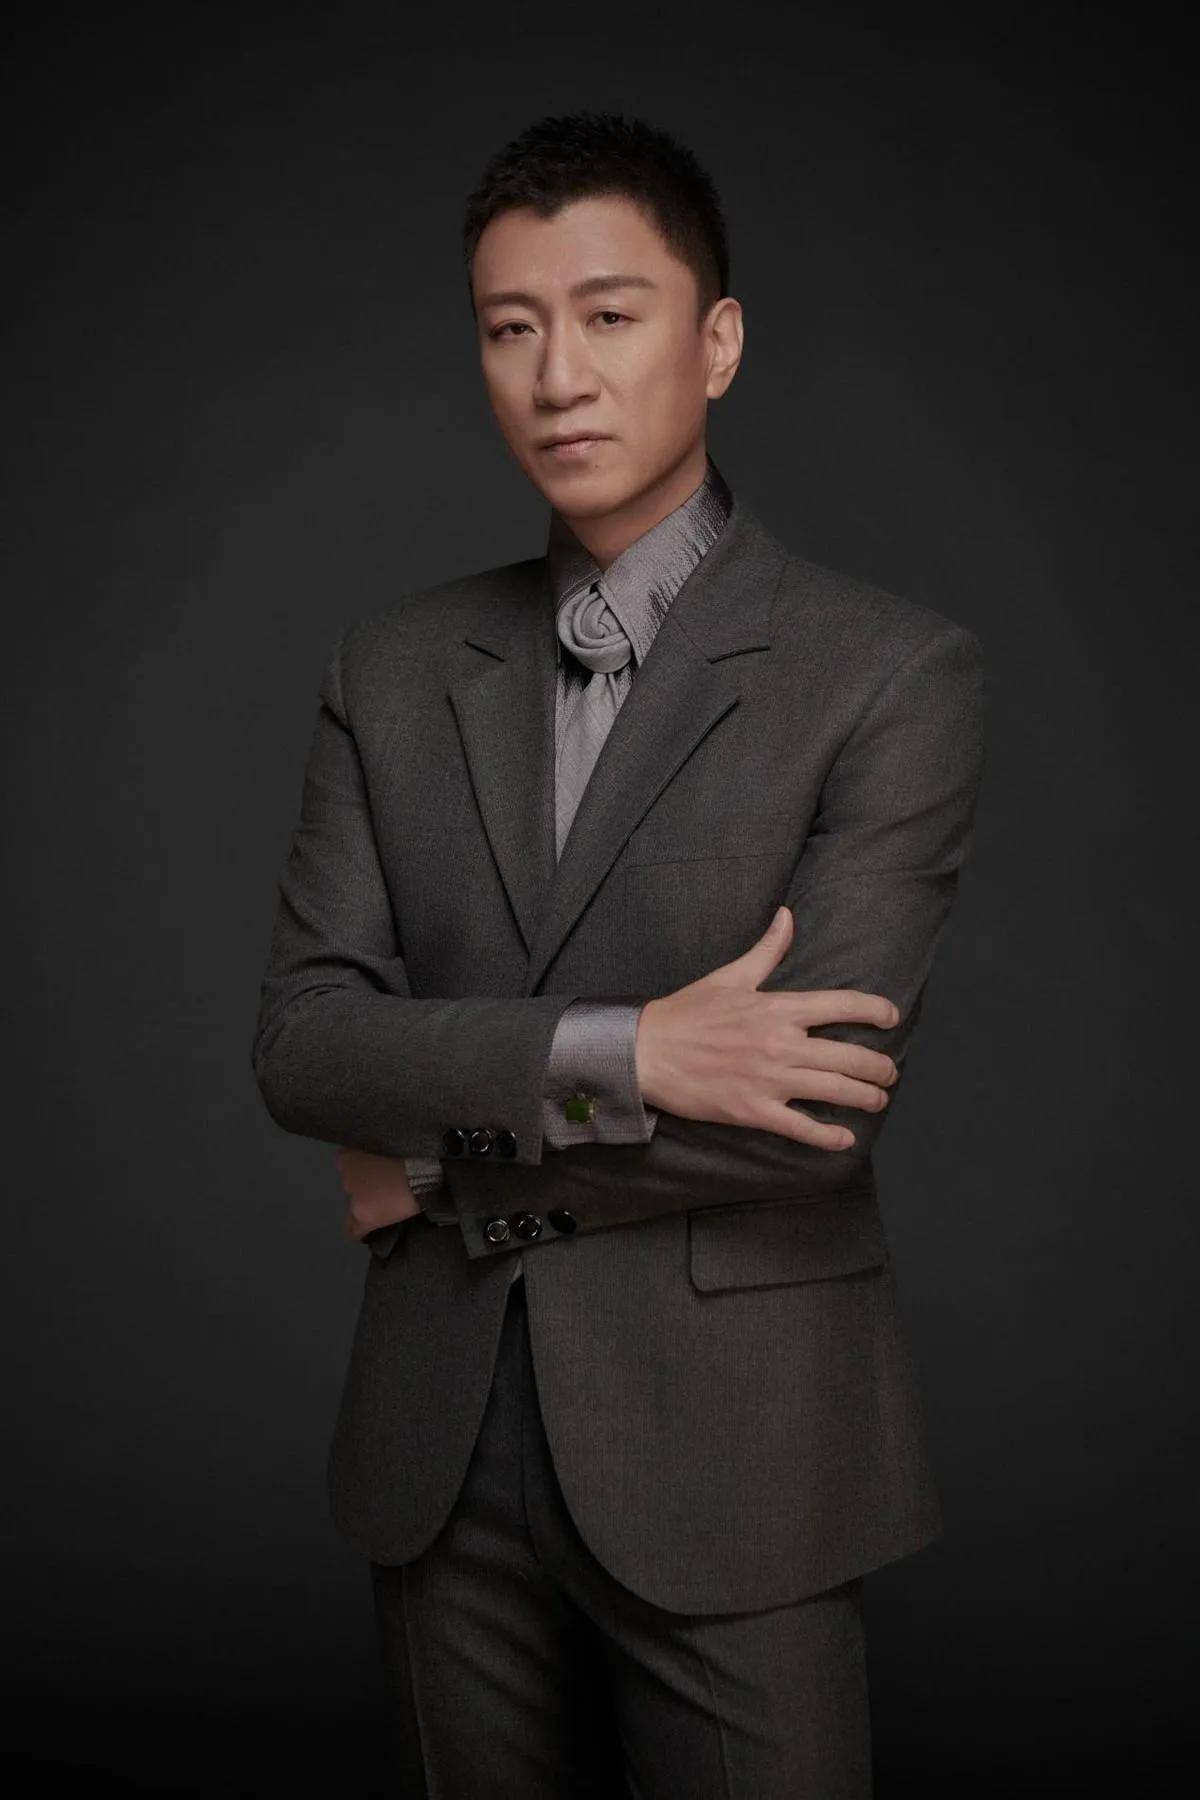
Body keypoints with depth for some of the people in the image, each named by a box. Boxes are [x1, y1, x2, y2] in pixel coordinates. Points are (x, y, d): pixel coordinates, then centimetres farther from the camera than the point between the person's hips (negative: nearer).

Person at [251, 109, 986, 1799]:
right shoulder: (395, 664, 6)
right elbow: (300, 1039, -3)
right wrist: (614, 1055, -18)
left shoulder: (890, 669, -8)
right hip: (442, 1447, 4)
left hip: (733, 1450, -3)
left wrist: (443, 1154, -8)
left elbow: (820, 1105, -17)